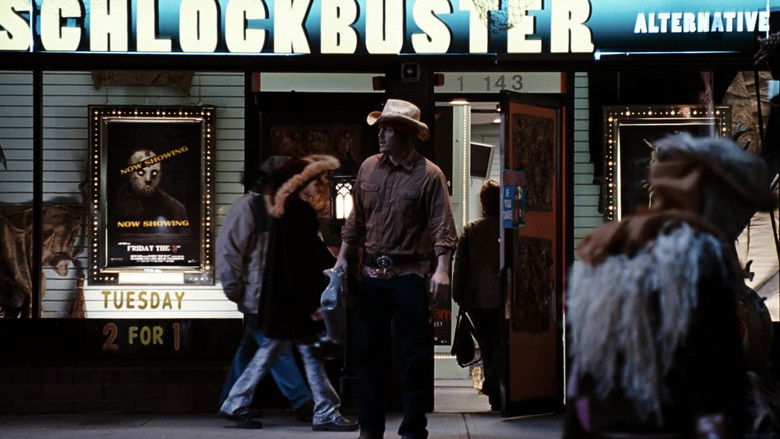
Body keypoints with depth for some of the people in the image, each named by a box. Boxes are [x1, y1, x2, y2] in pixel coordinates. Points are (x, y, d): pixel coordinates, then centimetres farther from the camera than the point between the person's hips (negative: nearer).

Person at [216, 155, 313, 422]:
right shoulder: (247, 207, -10)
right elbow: (228, 248, -13)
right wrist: (234, 290, -13)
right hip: (257, 296, -9)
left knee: (251, 347, 13)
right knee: (278, 348, -9)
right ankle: (302, 402, -11)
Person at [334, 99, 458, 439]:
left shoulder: (429, 174, -7)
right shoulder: (369, 168, 7)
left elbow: (443, 226, -13)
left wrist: (442, 268, -24)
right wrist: (343, 258, 13)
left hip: (408, 276, -5)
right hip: (372, 274, 5)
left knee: (413, 356, 0)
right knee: (369, 351, 9)